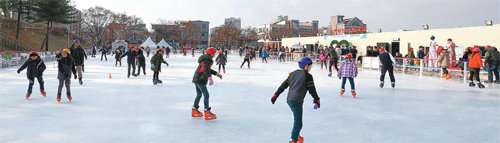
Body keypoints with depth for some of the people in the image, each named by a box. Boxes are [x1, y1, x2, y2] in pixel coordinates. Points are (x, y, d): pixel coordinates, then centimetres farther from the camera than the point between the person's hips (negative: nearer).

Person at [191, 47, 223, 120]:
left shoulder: (207, 59, 14)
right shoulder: (206, 61, -18)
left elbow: (209, 69, 25)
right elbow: (205, 70, -36)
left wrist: (217, 74, 26)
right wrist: (210, 78, -48)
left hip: (196, 79, 11)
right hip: (200, 80, -11)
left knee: (199, 95, 20)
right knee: (206, 95, -10)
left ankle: (194, 111, 29)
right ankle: (207, 113, -12)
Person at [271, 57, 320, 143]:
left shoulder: (293, 73, 15)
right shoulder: (308, 76, -5)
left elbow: (283, 85, 15)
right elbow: (312, 90, -4)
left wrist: (276, 95, 18)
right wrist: (317, 100, 8)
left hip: (289, 100, 8)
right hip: (297, 101, -8)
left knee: (297, 119, 25)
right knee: (298, 123, -2)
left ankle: (297, 135, 34)